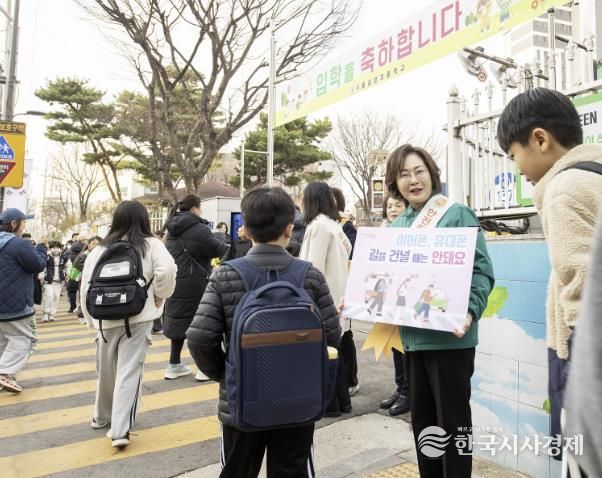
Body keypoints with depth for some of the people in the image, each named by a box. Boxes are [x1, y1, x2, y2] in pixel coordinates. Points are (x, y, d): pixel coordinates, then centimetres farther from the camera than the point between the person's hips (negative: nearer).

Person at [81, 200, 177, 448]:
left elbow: (86, 287, 6)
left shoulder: (99, 250, 7)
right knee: (129, 372, 1)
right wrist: (159, 297, -1)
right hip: (138, 317, -3)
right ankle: (120, 429, -2)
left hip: (106, 319, 4)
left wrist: (92, 319, 16)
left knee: (106, 370, 21)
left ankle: (102, 416, 40)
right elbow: (167, 271, -18)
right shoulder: (151, 245, -2)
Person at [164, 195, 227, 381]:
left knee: (179, 320, 14)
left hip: (176, 282, 8)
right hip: (195, 285, -7)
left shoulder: (173, 230, 12)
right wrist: (219, 236, 8)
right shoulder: (198, 228, -14)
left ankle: (174, 365, 20)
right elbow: (218, 249, -13)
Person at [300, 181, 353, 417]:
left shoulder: (318, 225, -15)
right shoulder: (333, 223, 11)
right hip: (334, 294, 9)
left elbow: (315, 267, -19)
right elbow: (347, 247, 22)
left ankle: (329, 403, 11)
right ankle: (342, 400, 25)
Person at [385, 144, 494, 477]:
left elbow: (481, 271, -12)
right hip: (411, 335, 6)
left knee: (453, 418, 6)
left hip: (448, 335, -6)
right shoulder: (396, 226, 11)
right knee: (421, 417, 19)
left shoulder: (457, 215, -6)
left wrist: (470, 312, -27)